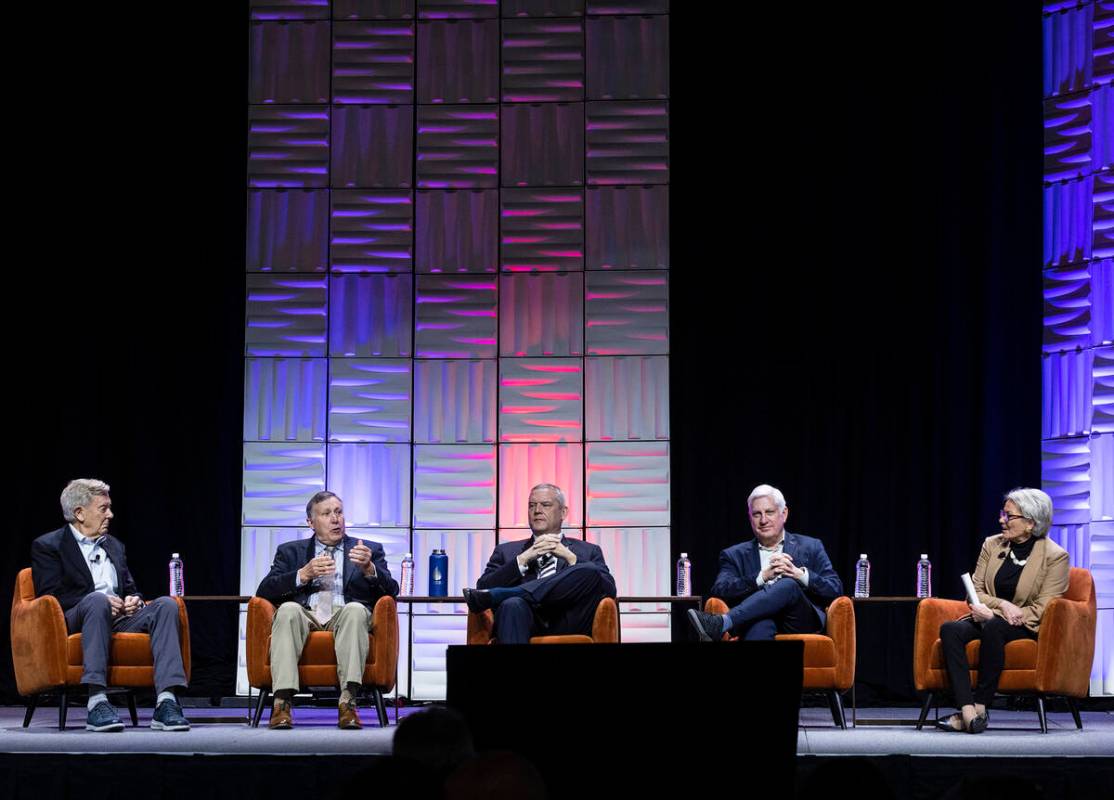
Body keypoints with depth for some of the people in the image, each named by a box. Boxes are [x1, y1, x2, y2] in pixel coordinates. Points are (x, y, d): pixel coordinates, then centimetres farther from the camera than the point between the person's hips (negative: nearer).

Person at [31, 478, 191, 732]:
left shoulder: (114, 546, 27)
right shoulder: (47, 546, 7)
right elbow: (49, 597, -6)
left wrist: (134, 600, 2)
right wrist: (101, 600, -17)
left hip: (119, 618, 6)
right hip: (74, 621, -6)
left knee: (166, 604, -22)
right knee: (97, 601, -39)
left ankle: (166, 702, -38)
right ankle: (96, 702, -47)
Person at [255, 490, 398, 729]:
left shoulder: (370, 550, 20)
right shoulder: (290, 551, 21)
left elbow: (391, 591, 6)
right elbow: (264, 591, 7)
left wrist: (369, 569, -14)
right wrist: (303, 574, -8)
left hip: (344, 618, 0)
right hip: (305, 616, 0)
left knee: (356, 609, -34)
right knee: (288, 609, -33)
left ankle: (348, 701, -42)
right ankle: (282, 702, -39)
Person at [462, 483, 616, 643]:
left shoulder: (588, 551, 25)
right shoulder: (506, 551, 26)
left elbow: (609, 590, 7)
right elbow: (484, 586, 8)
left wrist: (570, 558, -2)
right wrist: (523, 559, -1)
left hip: (569, 626, 1)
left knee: (590, 572, -27)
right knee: (512, 605, -36)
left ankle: (495, 595, -29)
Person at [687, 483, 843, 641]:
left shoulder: (810, 548, 22)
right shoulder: (735, 555, 21)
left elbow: (835, 590, 11)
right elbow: (719, 591, 2)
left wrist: (800, 574, -8)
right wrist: (763, 576, -11)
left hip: (801, 623, 0)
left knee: (789, 585, -34)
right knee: (761, 622, -40)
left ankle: (721, 624, -47)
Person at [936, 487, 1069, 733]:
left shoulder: (1055, 556, -6)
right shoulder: (992, 545, 8)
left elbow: (1042, 610, -11)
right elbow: (975, 591, 9)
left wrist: (992, 614, -18)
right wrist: (1001, 605, -14)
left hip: (1028, 628, -5)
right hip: (988, 619, 5)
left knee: (993, 627, -38)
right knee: (949, 629, -27)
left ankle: (980, 707, -31)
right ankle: (967, 711, -40)